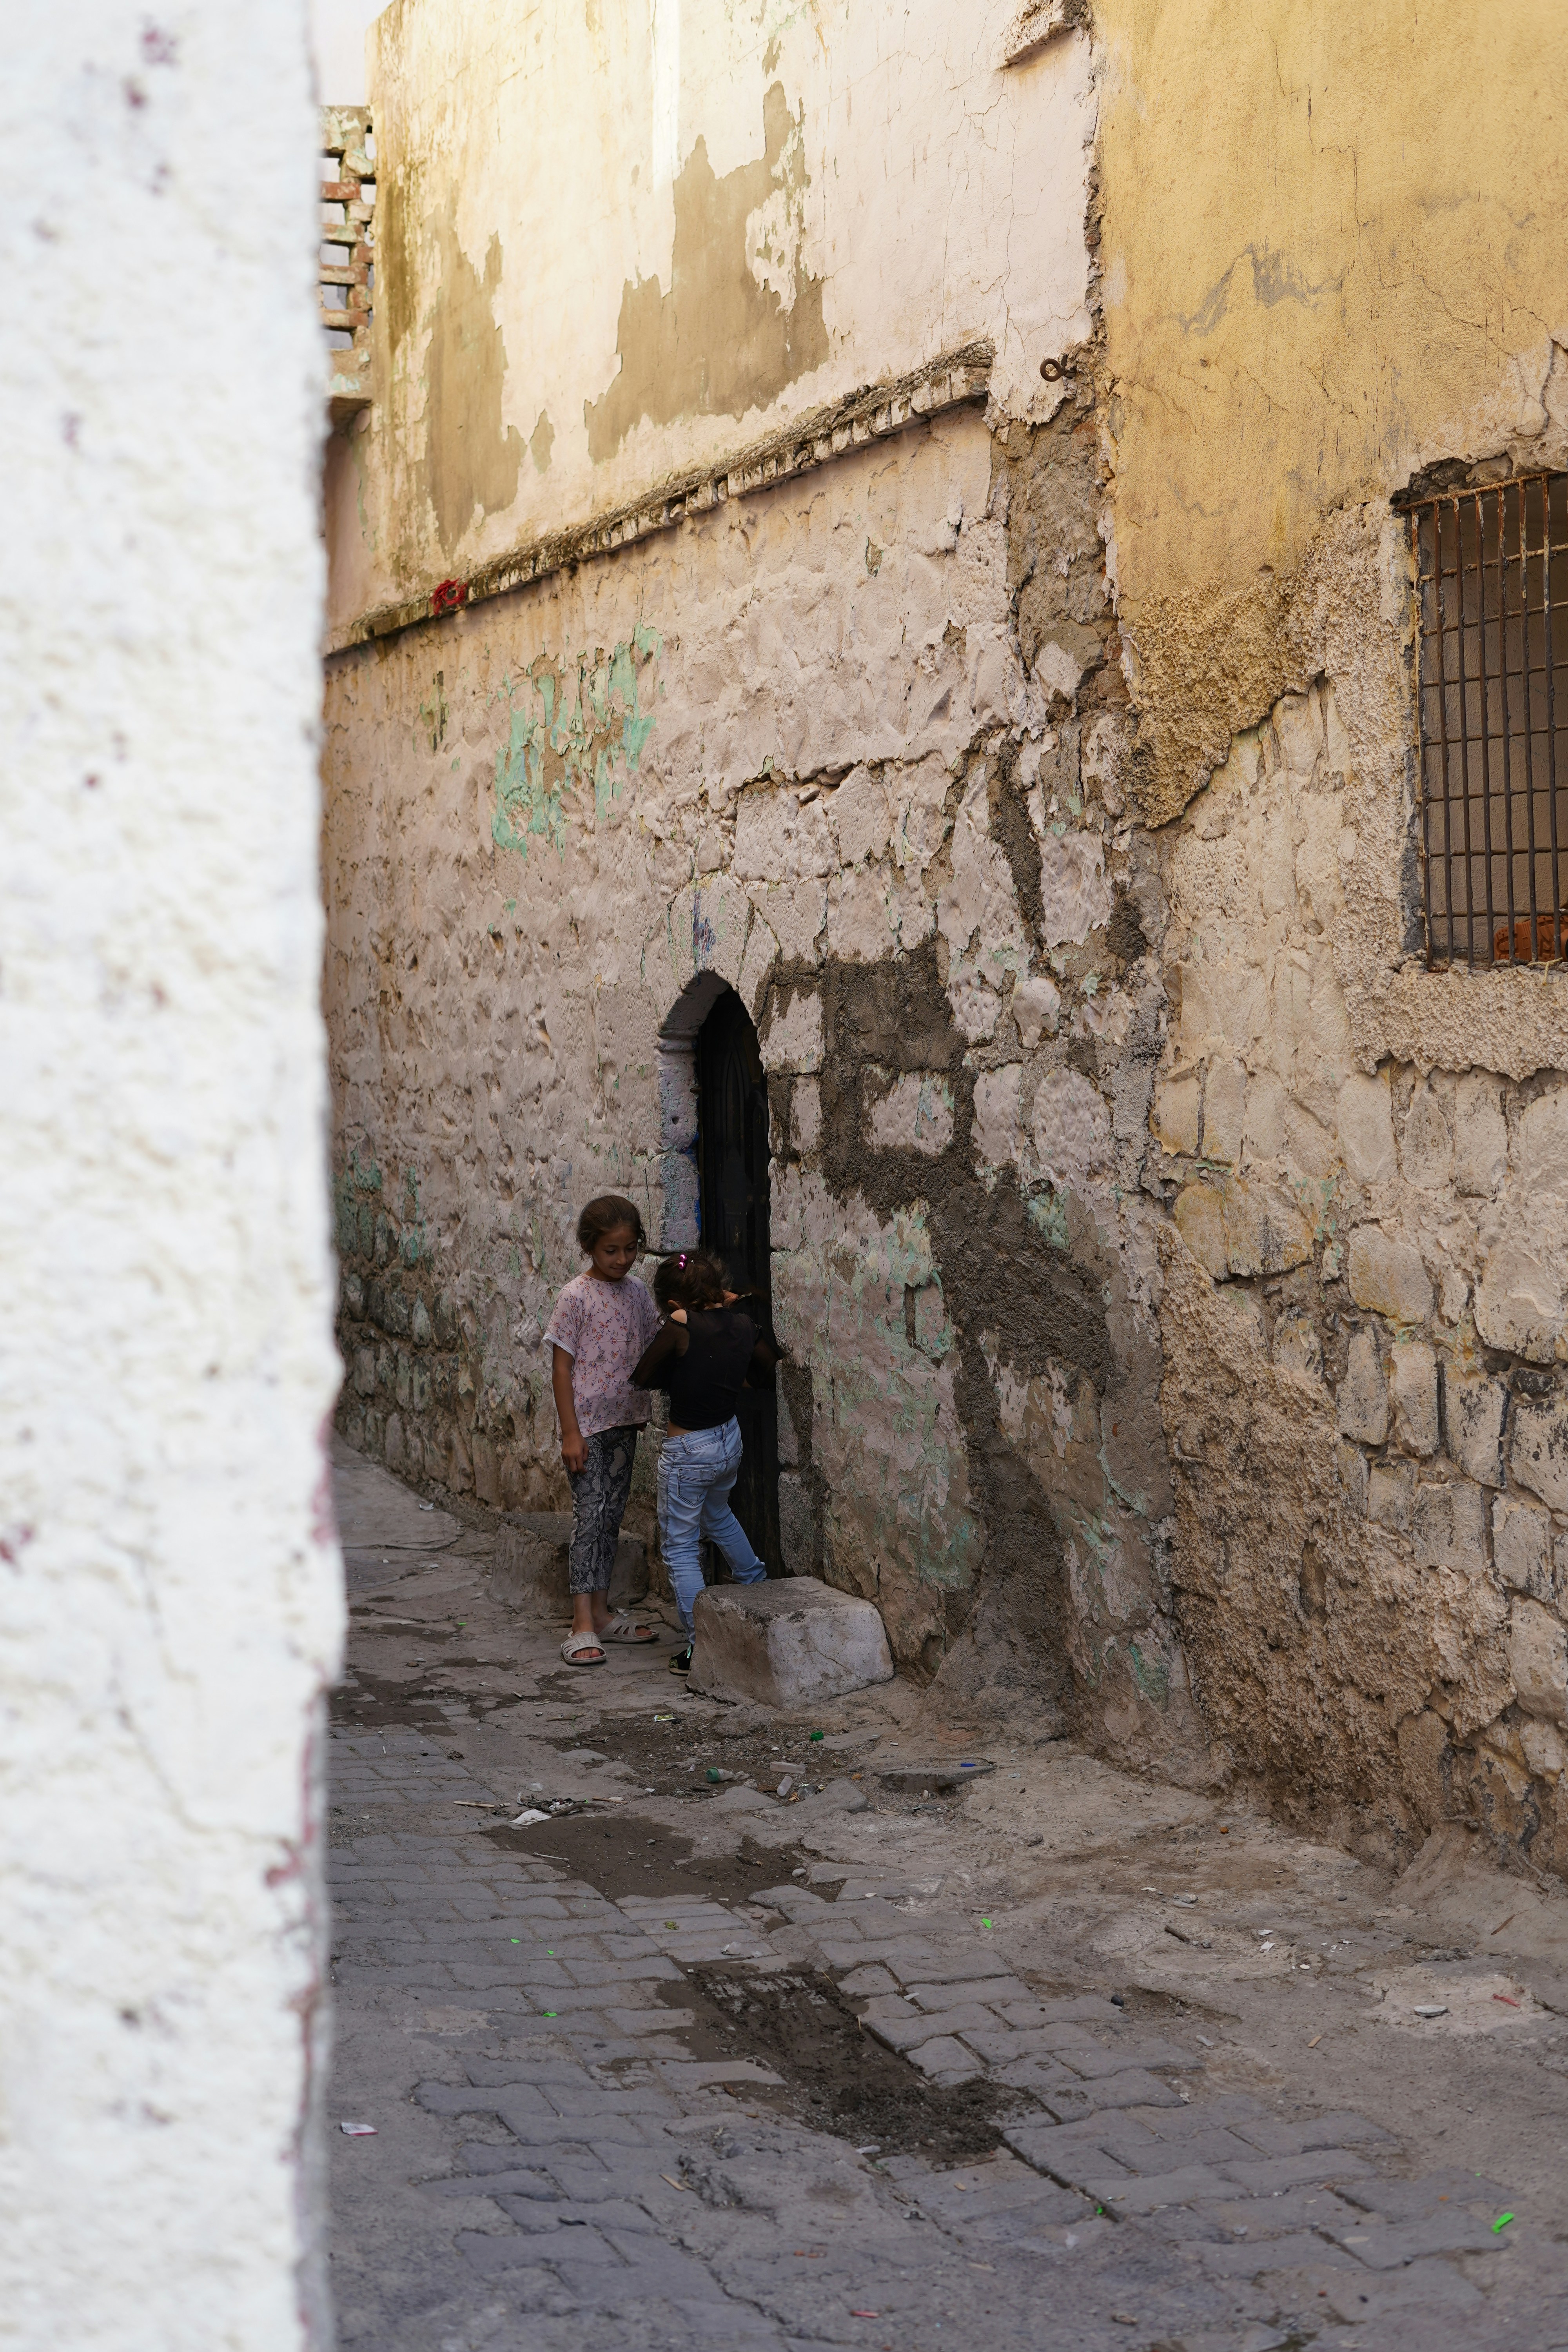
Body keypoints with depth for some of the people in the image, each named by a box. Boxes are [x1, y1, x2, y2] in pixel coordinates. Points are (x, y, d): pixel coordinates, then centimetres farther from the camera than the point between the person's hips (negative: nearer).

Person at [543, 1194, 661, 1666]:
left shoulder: (636, 1292, 6)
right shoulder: (577, 1297, -12)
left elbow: (653, 1348, 19)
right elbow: (561, 1367, -11)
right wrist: (570, 1432, -14)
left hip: (625, 1422, 6)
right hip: (587, 1423, -6)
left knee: (611, 1518, 12)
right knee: (590, 1516, -9)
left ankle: (602, 1613, 21)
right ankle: (583, 1626, -8)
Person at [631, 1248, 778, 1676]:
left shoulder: (682, 1324, -24)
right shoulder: (742, 1321, -7)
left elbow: (642, 1377, -15)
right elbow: (769, 1360, 14)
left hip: (688, 1451, -7)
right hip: (730, 1438, 7)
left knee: (680, 1548, 5)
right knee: (717, 1515, 35)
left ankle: (700, 1647, 5)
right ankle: (755, 1584, 51)